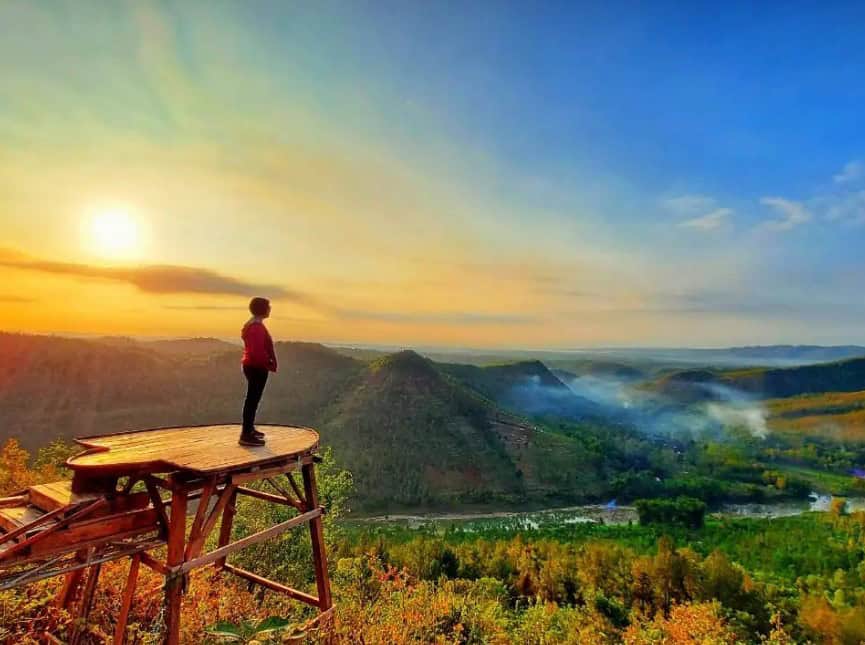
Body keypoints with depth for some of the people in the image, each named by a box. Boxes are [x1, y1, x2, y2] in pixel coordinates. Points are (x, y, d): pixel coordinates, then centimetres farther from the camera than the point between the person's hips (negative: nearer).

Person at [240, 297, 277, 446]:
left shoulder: (252, 325, 14)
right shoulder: (257, 327, -20)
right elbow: (257, 352, -27)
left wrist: (267, 363, 16)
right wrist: (269, 364, -15)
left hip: (252, 366, 11)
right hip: (257, 368, -11)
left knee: (252, 399, 19)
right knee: (253, 400, -7)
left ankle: (249, 429, 30)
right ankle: (246, 435, -3)